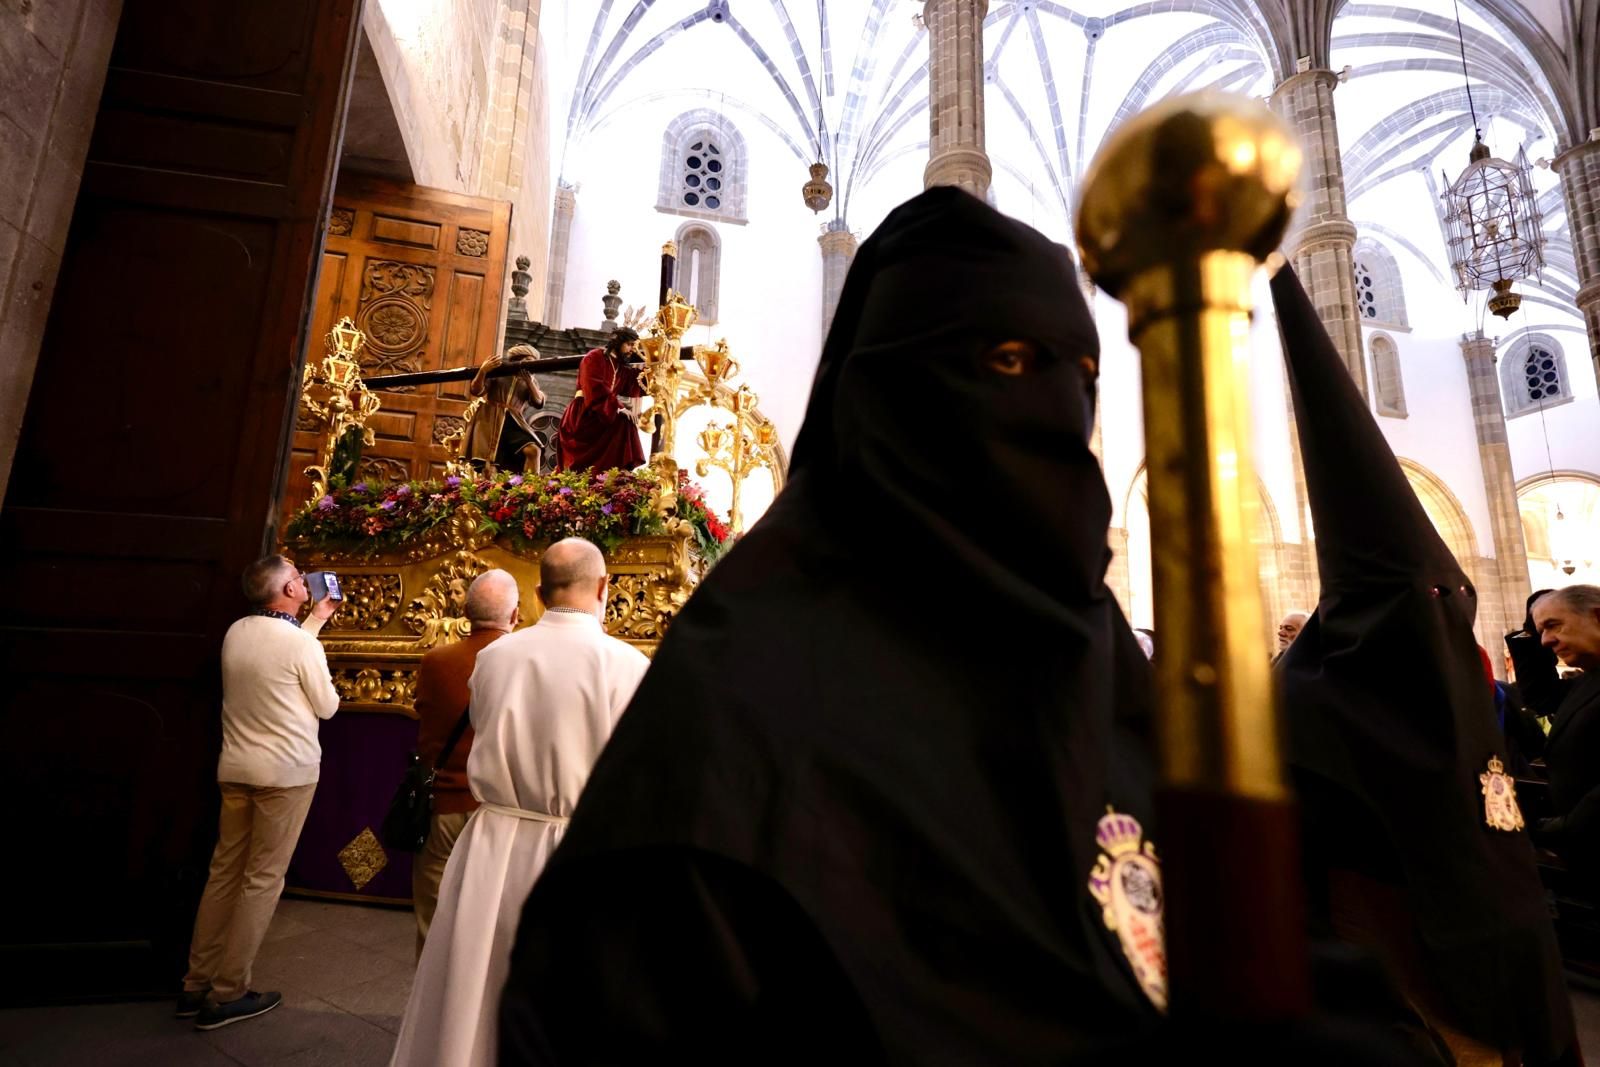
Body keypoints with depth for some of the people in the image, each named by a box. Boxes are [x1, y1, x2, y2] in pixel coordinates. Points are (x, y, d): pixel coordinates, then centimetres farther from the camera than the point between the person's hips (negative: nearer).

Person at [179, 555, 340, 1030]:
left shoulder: (236, 632, 2)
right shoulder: (302, 644, -18)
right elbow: (327, 707, -4)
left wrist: (315, 620, 29)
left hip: (235, 768, 7)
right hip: (287, 771, -7)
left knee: (224, 872, 15)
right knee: (262, 880, 4)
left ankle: (197, 984, 24)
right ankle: (227, 994, 12)